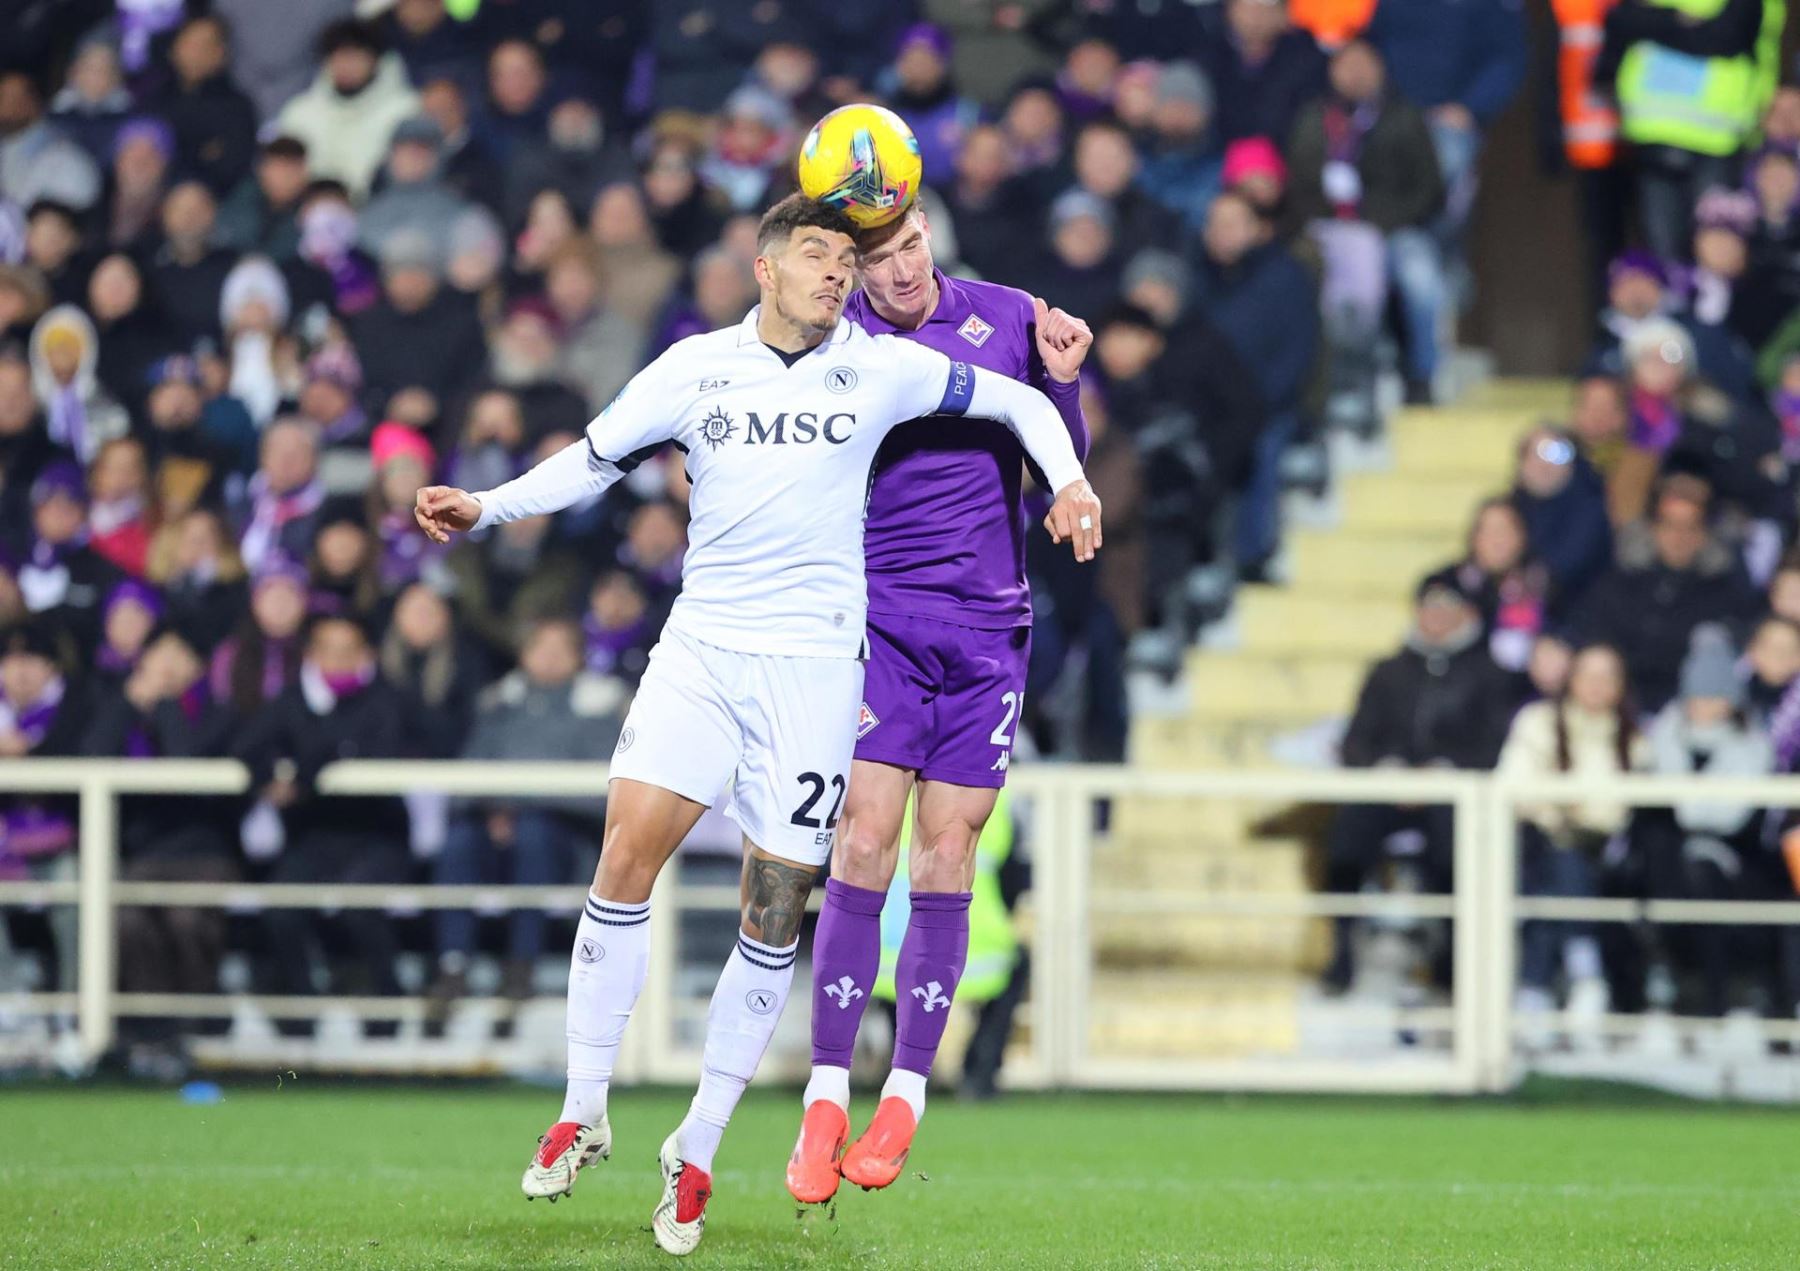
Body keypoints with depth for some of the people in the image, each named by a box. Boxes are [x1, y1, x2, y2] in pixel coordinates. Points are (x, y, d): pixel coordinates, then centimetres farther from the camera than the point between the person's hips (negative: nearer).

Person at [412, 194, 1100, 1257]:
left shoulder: (881, 369, 3)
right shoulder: (694, 368, 6)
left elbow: (1019, 401, 13)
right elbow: (593, 459, 15)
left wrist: (1069, 482, -2)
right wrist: (484, 508, 3)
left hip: (815, 660, 0)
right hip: (702, 645, 1)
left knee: (777, 907, -2)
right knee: (629, 850, -15)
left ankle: (698, 1152, 9)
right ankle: (584, 1114, -3)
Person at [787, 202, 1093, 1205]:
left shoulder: (1008, 320, 2)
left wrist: (1062, 380, -7)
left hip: (990, 629, 2)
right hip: (877, 622, -2)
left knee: (946, 862, 2)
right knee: (864, 846, -11)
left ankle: (906, 1097, 9)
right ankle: (827, 1099, -6)